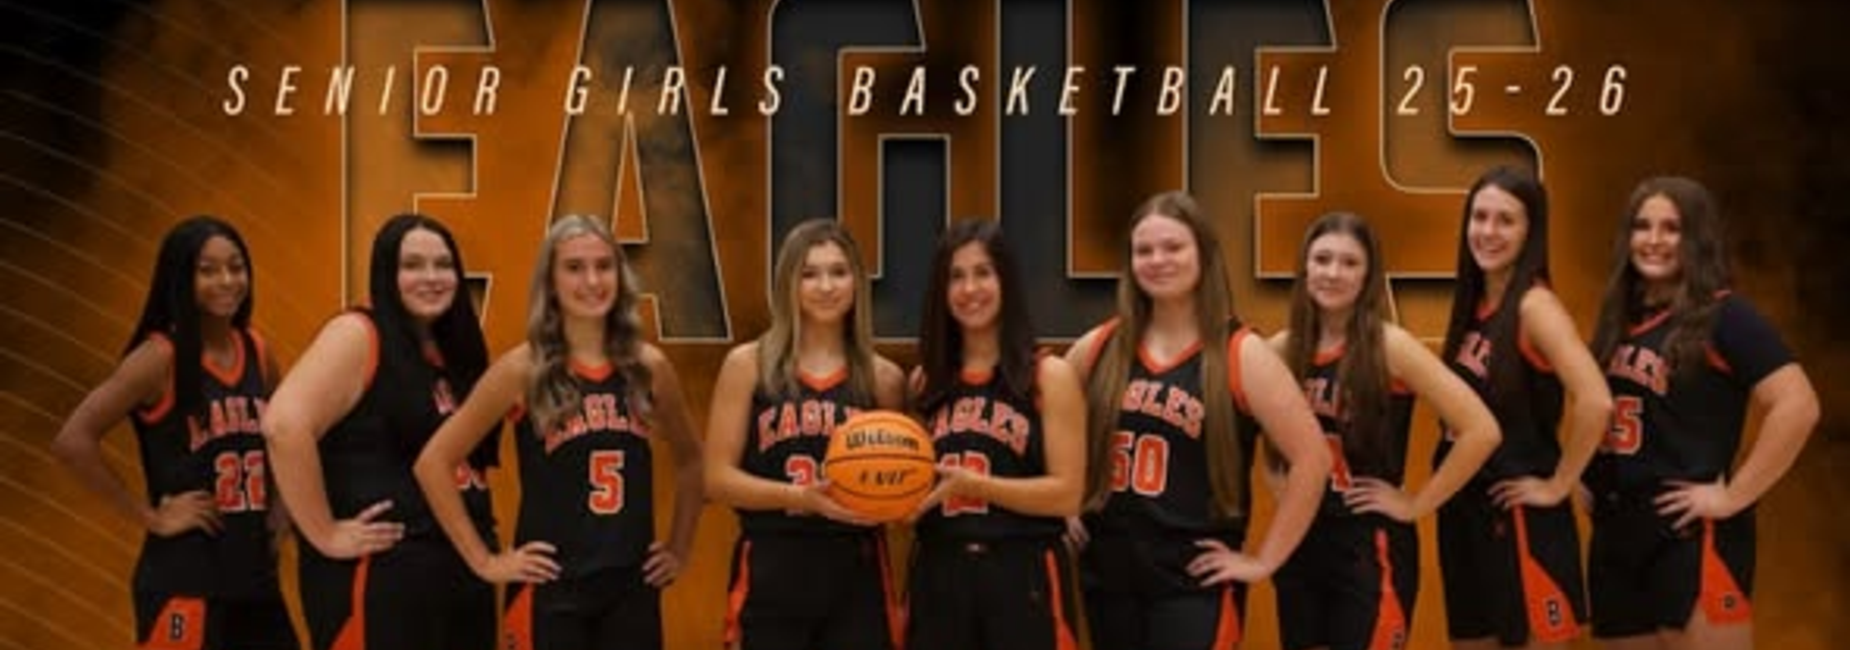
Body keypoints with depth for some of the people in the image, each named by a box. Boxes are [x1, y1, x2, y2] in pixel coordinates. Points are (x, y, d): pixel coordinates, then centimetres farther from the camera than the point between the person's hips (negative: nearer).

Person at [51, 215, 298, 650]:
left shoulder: (257, 352, 9)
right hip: (184, 579, -7)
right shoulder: (161, 357, -11)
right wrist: (150, 517, -16)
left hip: (255, 572, 7)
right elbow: (72, 440, -19)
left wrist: (282, 507, 10)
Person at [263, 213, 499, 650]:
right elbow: (284, 424, -23)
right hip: (381, 574, -8)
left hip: (462, 569, 8)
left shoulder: (456, 352, 14)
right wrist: (324, 535, -19)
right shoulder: (358, 336, -9)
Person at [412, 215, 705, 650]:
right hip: (551, 592, -3)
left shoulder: (649, 367, 4)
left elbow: (689, 459, 21)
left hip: (632, 589, 4)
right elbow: (434, 462, -5)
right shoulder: (522, 370, -6)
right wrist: (483, 560, -6)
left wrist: (679, 549, 13)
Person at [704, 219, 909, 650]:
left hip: (857, 572, 2)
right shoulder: (747, 365, 1)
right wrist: (802, 496, -17)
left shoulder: (883, 377, 7)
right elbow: (718, 478, -3)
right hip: (772, 573, -2)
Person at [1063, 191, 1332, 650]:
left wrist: (1263, 560, -10)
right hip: (1107, 572, 5)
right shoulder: (1099, 348, 5)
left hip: (1195, 580, -4)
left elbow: (1312, 459, -11)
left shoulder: (1241, 355, -7)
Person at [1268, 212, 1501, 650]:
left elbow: (1481, 431, -16)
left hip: (1371, 549, -5)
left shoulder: (1389, 346, -11)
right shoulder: (1281, 350, 2)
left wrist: (1415, 505, -11)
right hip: (1298, 544, 5)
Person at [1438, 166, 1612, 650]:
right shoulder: (1473, 303, 9)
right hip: (1465, 511, 8)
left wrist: (1558, 485, -18)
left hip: (1521, 518, -8)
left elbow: (1595, 401, -27)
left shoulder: (1534, 305, -15)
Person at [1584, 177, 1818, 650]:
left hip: (1692, 537, -7)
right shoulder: (1620, 319, 13)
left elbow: (1797, 406, -19)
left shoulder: (1723, 316, -8)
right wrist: (1587, 480, 9)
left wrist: (1733, 496, -17)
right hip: (1615, 534, 7)